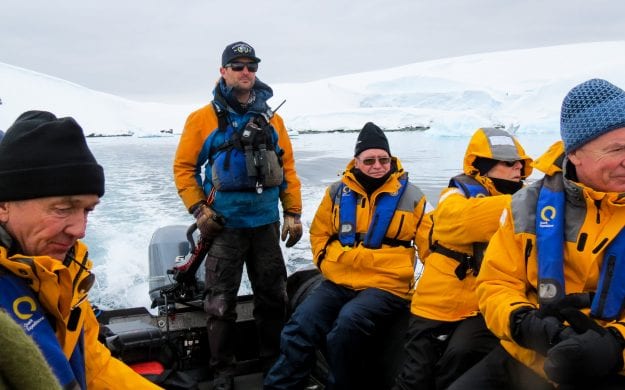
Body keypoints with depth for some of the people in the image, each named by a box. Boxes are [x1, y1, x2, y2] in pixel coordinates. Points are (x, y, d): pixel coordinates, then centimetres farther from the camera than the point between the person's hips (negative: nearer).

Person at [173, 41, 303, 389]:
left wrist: (293, 214, 5)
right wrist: (199, 210, -9)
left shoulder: (272, 120, 9)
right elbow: (184, 167, 0)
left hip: (266, 225, 3)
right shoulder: (204, 118, -1)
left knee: (273, 297, 13)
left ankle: (275, 362, 31)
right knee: (221, 303, 5)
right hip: (224, 227, -3)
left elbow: (288, 169, 9)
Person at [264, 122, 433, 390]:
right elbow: (319, 233, 20)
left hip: (386, 286, -3)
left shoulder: (410, 196, 2)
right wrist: (328, 263, 5)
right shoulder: (338, 192, 9)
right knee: (299, 329, -17)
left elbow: (431, 246, 7)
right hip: (339, 282, 4)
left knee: (347, 325, -31)